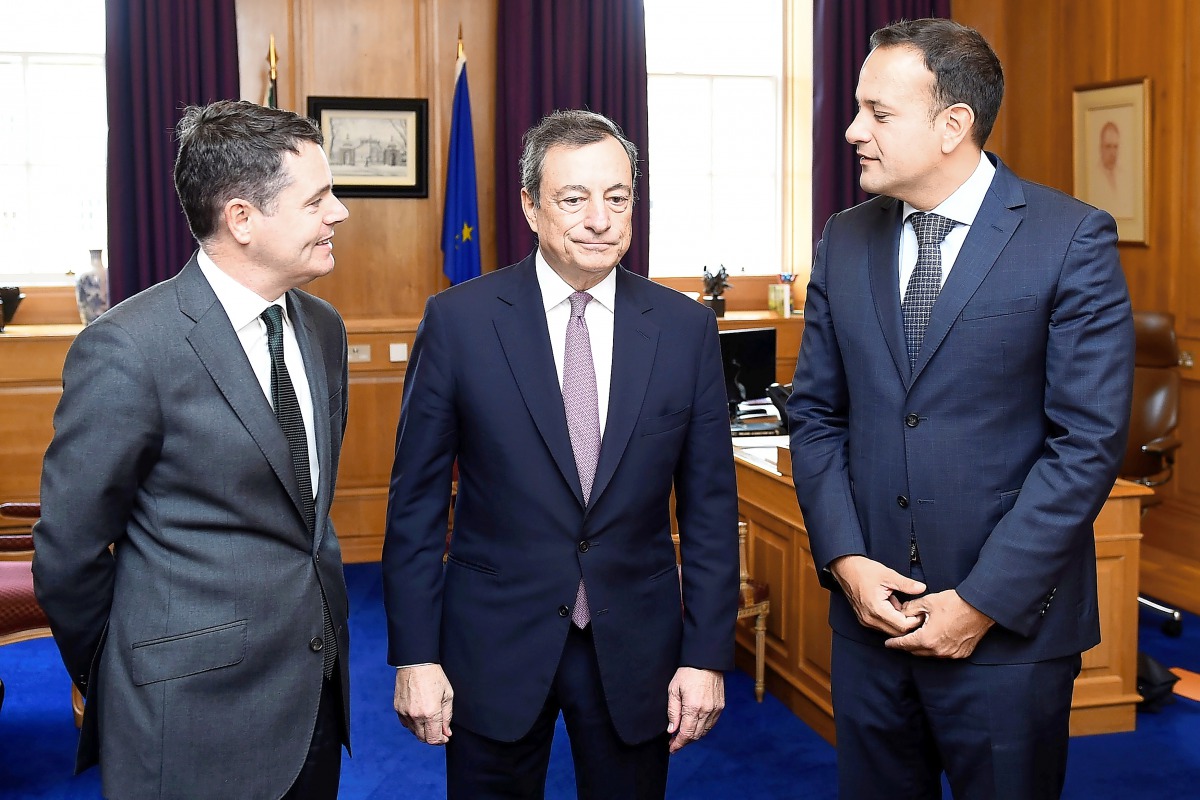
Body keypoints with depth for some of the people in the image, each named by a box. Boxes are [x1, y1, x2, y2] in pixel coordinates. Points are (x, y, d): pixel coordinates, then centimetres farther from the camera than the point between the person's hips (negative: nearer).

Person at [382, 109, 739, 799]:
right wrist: (415, 655, -5)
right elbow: (416, 500, -3)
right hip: (493, 648, -1)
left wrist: (707, 654, -2)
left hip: (635, 650, 2)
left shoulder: (687, 328, -2)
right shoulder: (458, 320, -7)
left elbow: (710, 505, 1)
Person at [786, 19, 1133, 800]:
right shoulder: (845, 240, 6)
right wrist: (846, 560, -5)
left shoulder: (1072, 239, -9)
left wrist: (983, 602, -14)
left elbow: (1089, 440, -12)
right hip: (868, 613, 4)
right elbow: (816, 413, 8)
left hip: (1010, 625, -4)